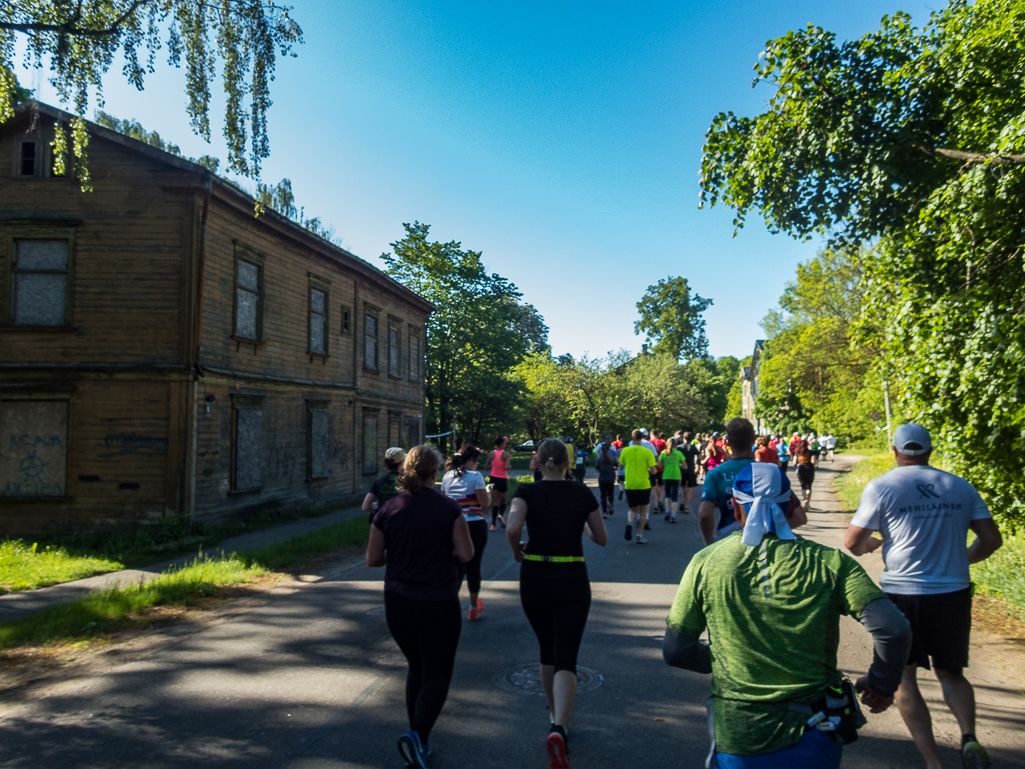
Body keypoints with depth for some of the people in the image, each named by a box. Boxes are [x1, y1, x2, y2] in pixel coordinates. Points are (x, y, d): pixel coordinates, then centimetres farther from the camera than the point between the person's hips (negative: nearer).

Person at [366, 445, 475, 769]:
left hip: (398, 603, 4)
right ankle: (417, 734, -13)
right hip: (439, 605, -3)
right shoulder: (448, 509, -11)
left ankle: (418, 740, 26)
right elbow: (466, 554, -11)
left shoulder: (387, 510, -4)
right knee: (437, 676, 7)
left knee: (417, 669, 22)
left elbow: (373, 559, -1)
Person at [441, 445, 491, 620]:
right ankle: (474, 607, 23)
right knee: (473, 566, 10)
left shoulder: (447, 476, 6)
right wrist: (489, 495, 7)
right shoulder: (475, 476, -10)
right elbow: (484, 503, -13)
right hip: (475, 525, -4)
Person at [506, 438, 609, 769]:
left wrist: (516, 549, -4)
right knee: (566, 658, 1)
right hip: (572, 579, -1)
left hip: (534, 577, 1)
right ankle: (558, 728, -20)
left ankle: (557, 718, 36)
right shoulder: (582, 493, -1)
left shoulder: (527, 491, -6)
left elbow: (512, 528, -23)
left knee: (547, 650, 21)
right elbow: (601, 538, 5)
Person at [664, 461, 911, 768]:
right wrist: (881, 684, 5)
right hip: (813, 741, 1)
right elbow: (894, 630, -13)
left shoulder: (705, 562, -5)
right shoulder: (829, 562, -6)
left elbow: (675, 651, 0)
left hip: (737, 743, -1)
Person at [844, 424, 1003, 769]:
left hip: (903, 593, -3)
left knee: (903, 676, 9)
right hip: (953, 592, 4)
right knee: (951, 673, 20)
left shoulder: (881, 487, -6)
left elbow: (852, 543, -7)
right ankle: (969, 737, -3)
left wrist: (872, 543, 15)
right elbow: (991, 539, 6)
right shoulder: (961, 487, 5)